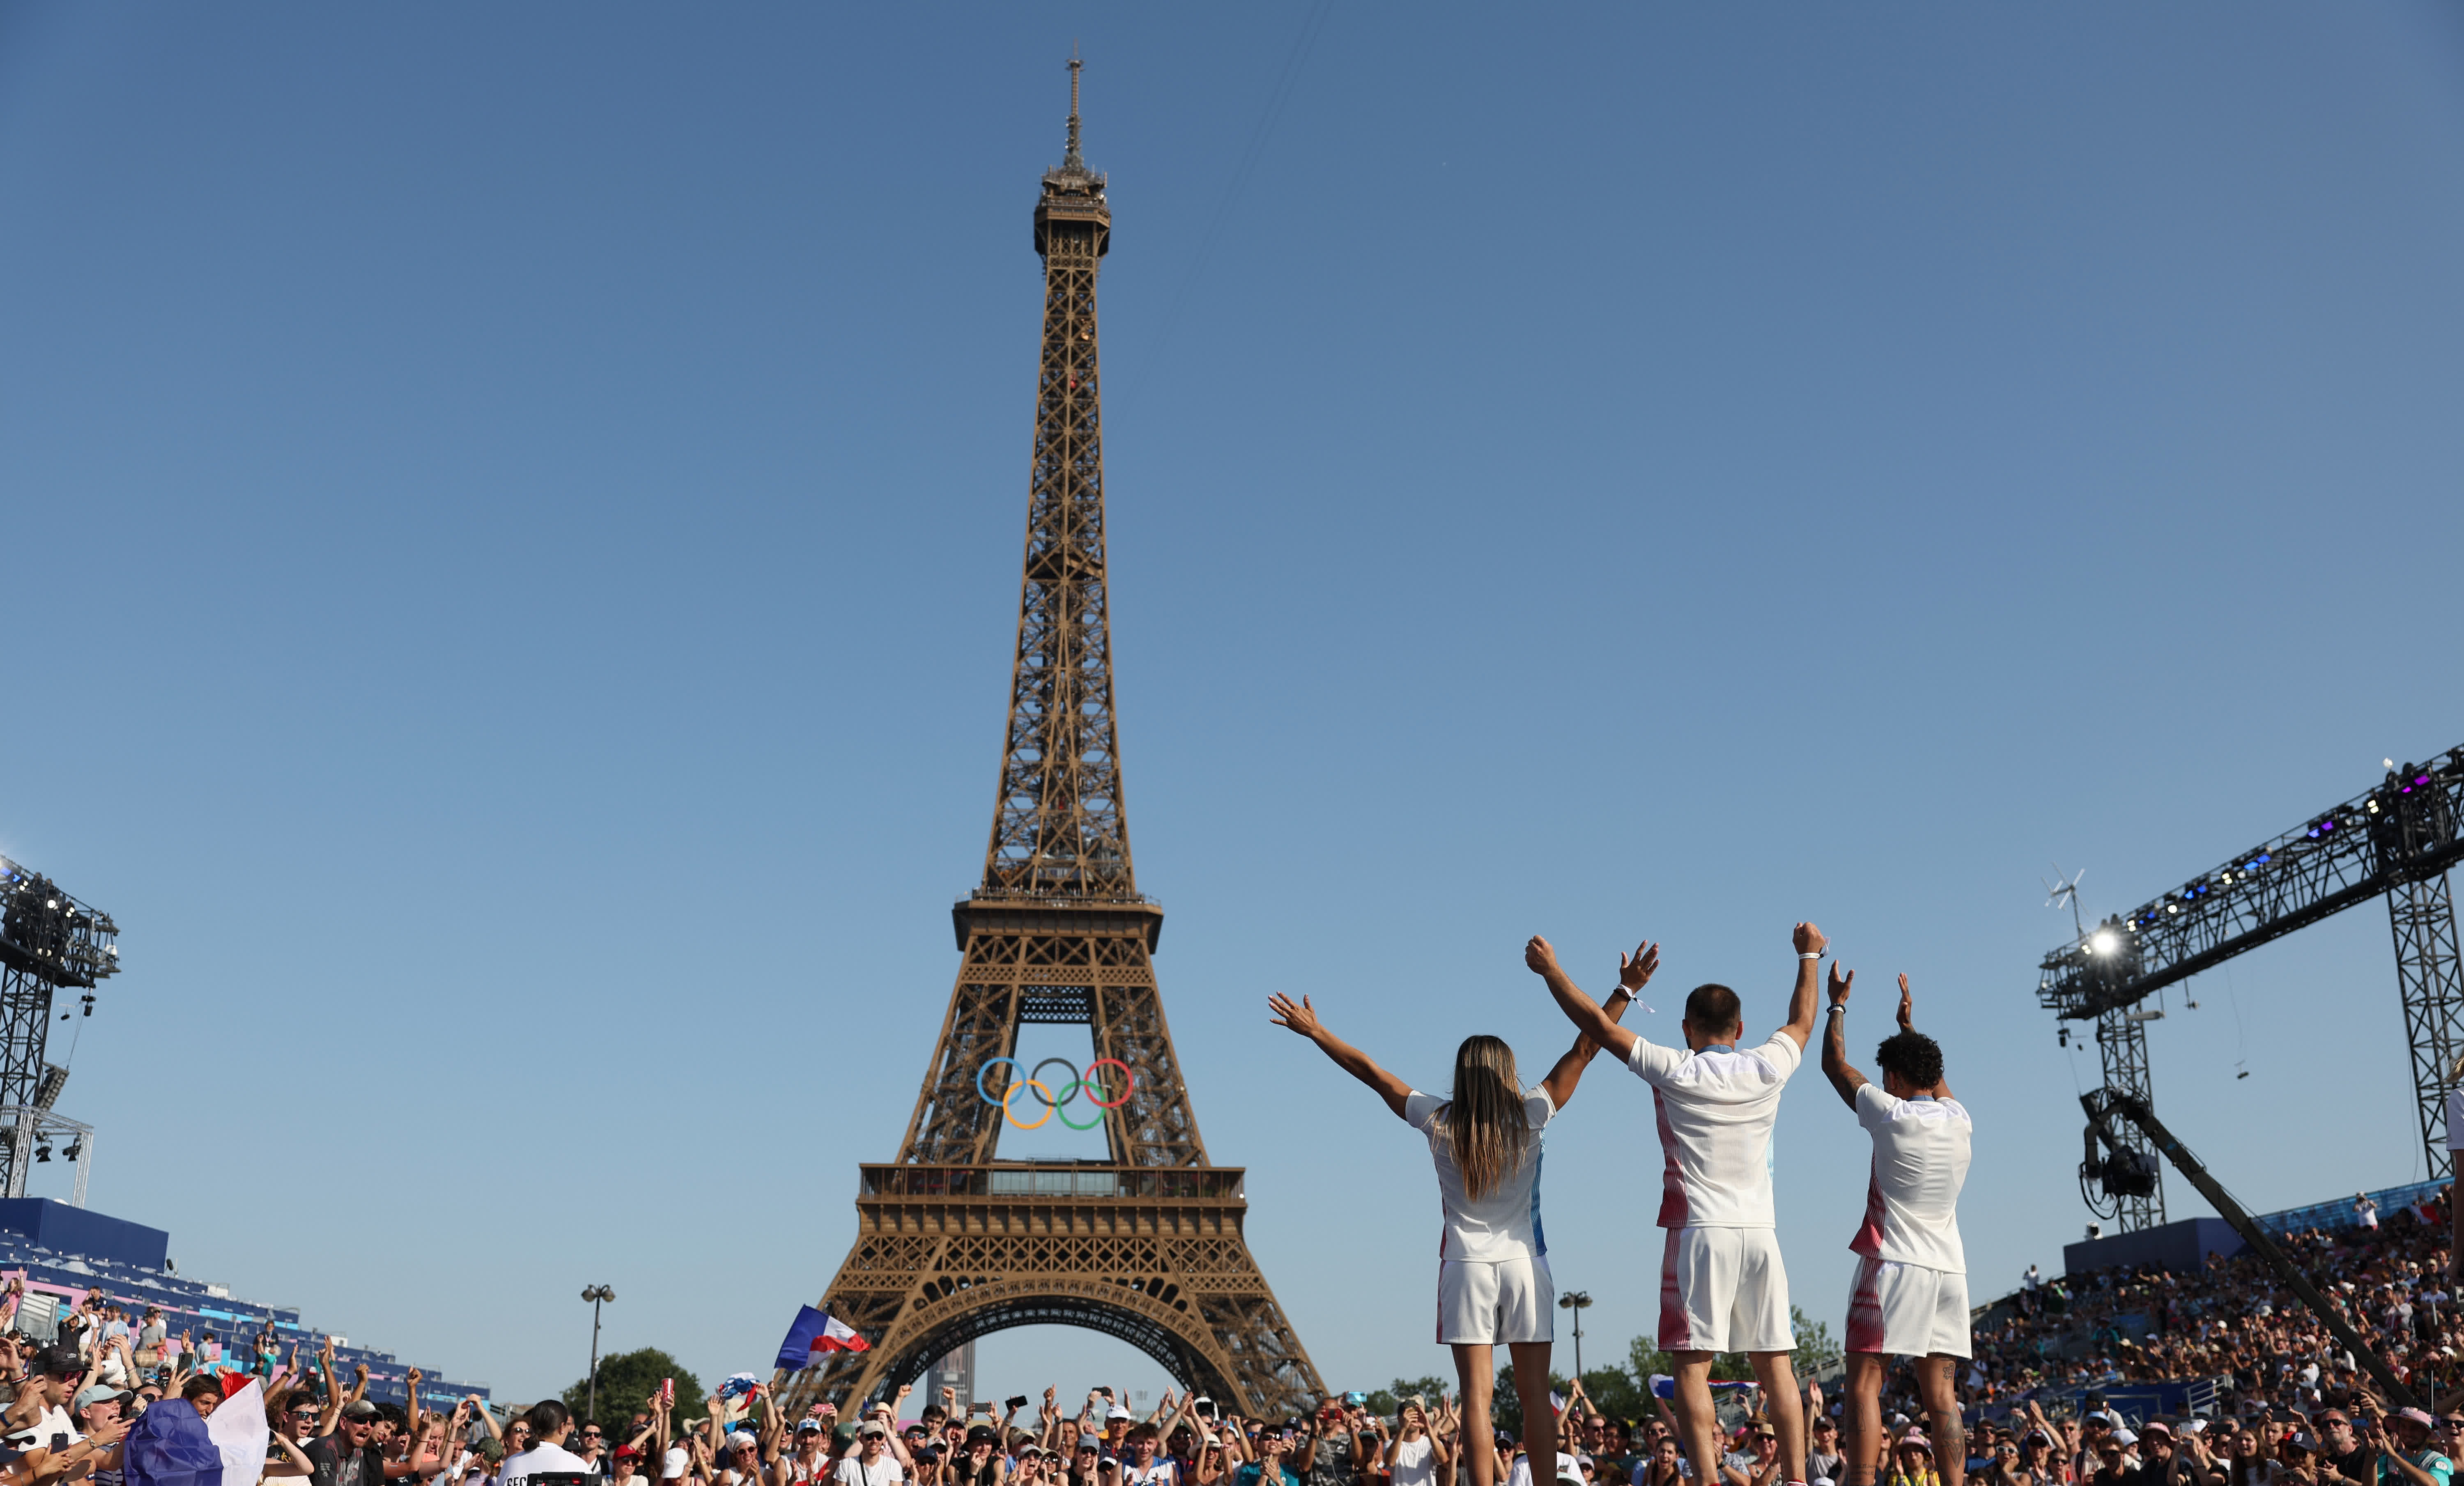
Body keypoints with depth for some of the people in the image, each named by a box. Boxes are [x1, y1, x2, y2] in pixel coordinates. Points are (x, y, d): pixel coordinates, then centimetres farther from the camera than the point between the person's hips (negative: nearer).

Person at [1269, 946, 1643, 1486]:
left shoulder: (1438, 1122, -4)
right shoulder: (1529, 1118, -5)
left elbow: (1371, 1071, 2)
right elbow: (1584, 1049, -4)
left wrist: (1314, 1031, 10)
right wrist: (1624, 992, 0)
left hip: (1466, 1267, 0)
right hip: (1524, 1263, 0)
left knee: (1477, 1391, -2)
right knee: (1535, 1393, 5)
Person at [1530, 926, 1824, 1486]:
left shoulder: (1675, 1072, -3)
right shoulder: (1766, 1070, 6)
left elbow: (1599, 1025, 2)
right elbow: (1801, 1022, 27)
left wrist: (1550, 970, 12)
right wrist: (1809, 957, 40)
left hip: (1701, 1232, -4)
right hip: (1760, 1230, 4)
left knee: (1692, 1365, -5)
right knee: (1774, 1364, 9)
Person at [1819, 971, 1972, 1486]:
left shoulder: (1892, 1115, -8)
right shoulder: (1959, 1119, 8)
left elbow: (1834, 1063, 6)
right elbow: (1935, 1080, 32)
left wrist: (1838, 1004, 19)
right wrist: (1909, 1024, 42)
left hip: (1894, 1266, -6)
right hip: (1949, 1269, 6)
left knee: (1865, 1383, -6)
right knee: (1940, 1392, 7)